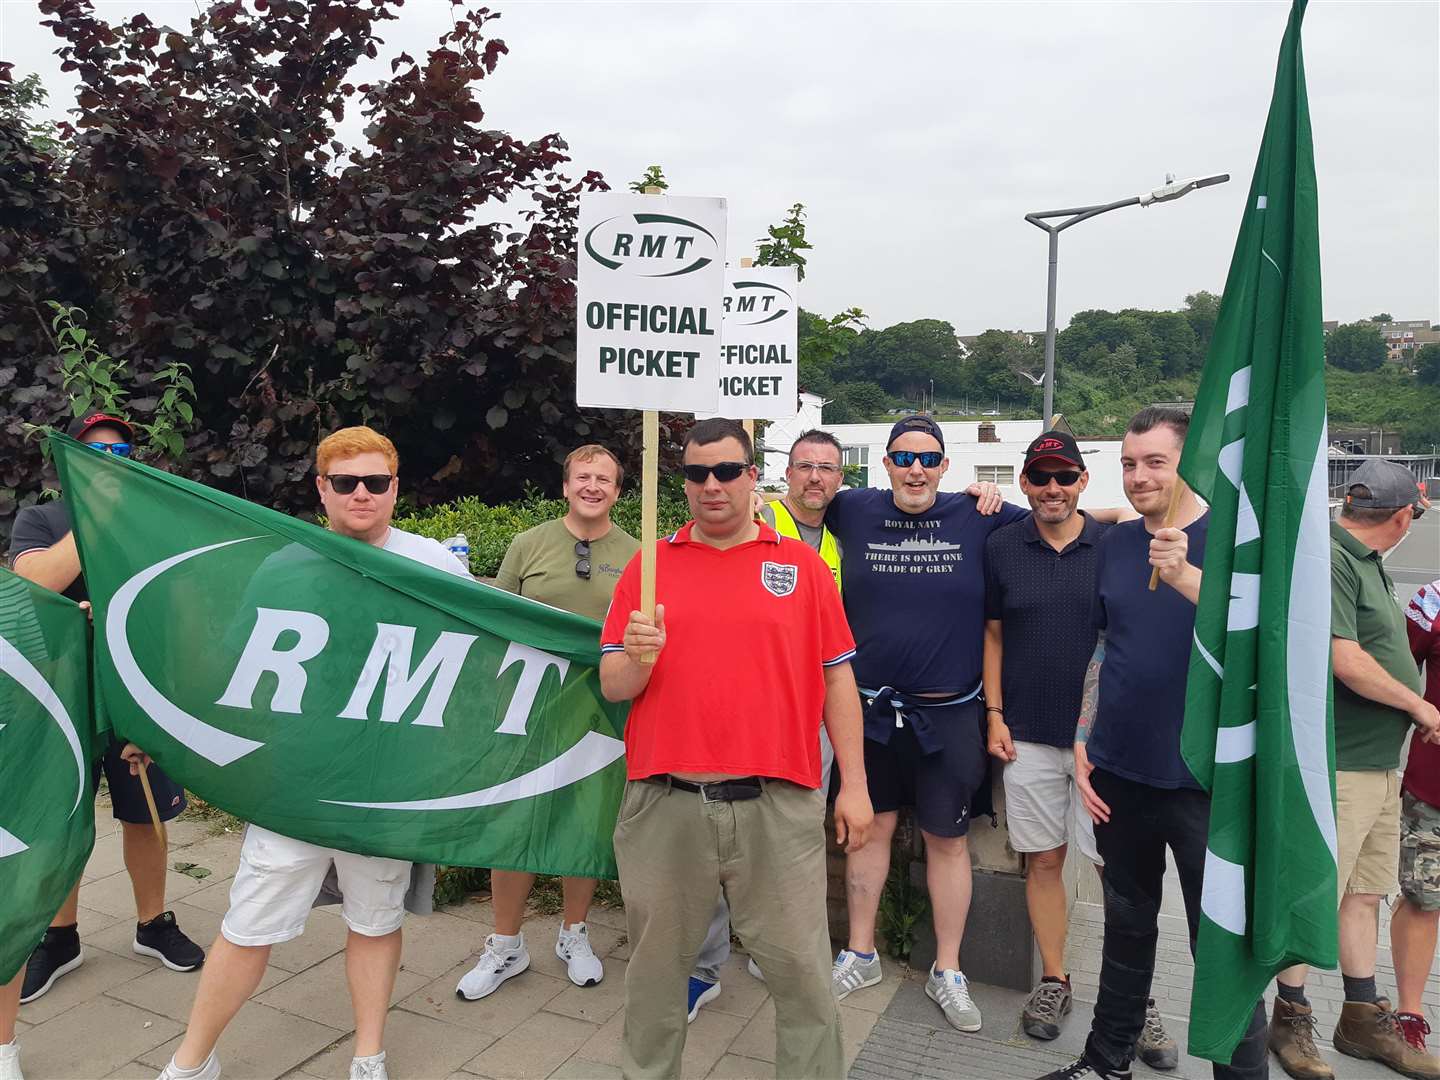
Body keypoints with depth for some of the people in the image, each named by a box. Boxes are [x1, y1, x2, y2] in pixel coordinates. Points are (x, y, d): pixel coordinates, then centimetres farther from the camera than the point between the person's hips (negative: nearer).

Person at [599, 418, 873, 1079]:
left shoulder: (802, 564, 6)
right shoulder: (649, 565, 6)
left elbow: (836, 679, 7)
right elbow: (612, 686, 5)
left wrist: (854, 785, 4)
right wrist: (638, 658, -17)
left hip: (778, 805, -1)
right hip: (664, 805, 1)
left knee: (801, 968, 8)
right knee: (657, 967, 16)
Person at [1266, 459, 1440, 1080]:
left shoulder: (1365, 562, 15)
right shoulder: (1328, 557, -16)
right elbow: (1344, 659, -23)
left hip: (1380, 763, 9)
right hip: (1334, 764, -9)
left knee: (1363, 893, 17)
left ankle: (1363, 1018, 29)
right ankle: (1291, 1020, 16)